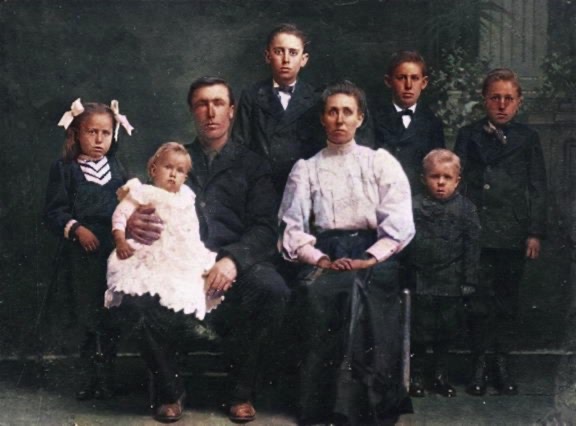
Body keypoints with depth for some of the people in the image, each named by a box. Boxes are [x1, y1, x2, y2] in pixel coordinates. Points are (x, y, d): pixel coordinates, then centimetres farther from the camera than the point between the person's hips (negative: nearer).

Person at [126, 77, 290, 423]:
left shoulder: (252, 165, 17)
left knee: (272, 289, -33)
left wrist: (233, 259, -17)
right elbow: (148, 208, 15)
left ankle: (242, 391, -10)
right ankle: (169, 390, -7)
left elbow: (264, 228, 4)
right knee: (139, 292, -32)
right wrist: (133, 222, -12)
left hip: (234, 267, 0)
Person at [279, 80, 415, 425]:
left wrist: (369, 259, -14)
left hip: (373, 256, -1)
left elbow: (400, 223, 2)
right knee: (322, 290, -33)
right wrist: (321, 260, -12)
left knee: (361, 289, -35)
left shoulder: (381, 162, 13)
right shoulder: (305, 169, 17)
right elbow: (293, 228, 7)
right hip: (325, 257, 1)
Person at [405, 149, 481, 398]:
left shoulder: (465, 208, 1)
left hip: (451, 284, 2)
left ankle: (440, 377, 26)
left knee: (446, 332, 12)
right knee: (419, 331, 7)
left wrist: (469, 280, -2)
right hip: (420, 282, -1)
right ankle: (415, 376, 22)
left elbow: (472, 246, 2)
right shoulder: (414, 206, -3)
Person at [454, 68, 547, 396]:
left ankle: (502, 362, 16)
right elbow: (457, 182, 5)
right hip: (476, 231, -1)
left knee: (508, 298, 7)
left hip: (514, 235, 1)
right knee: (480, 298, 0)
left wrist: (535, 233, -1)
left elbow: (538, 189, 6)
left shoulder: (528, 138, 7)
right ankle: (480, 362, 10)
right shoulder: (469, 136, 7)